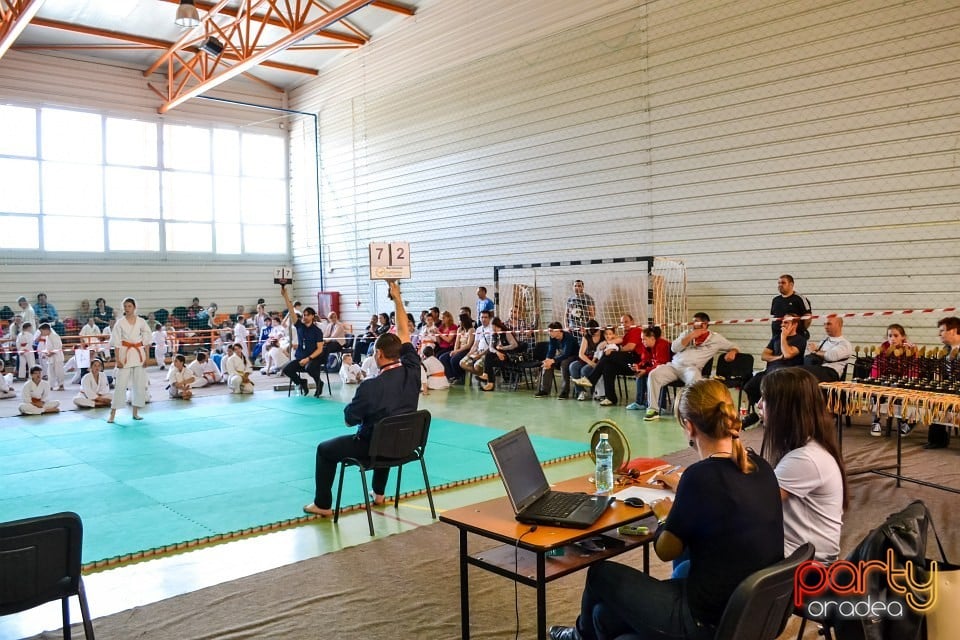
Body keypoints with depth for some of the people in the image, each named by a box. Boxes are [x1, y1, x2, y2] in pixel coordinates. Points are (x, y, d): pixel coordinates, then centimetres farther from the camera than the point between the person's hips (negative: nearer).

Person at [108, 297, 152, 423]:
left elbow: (146, 340, 6)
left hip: (139, 354, 2)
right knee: (120, 384, -4)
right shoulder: (120, 323, -3)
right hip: (125, 354, -2)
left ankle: (136, 412, 18)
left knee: (140, 384, 6)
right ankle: (113, 413, 3)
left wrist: (146, 357, 1)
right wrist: (118, 360, -9)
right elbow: (116, 343, -3)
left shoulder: (141, 322, 1)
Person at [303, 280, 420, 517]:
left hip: (373, 447, -5)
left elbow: (349, 419, -13)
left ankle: (323, 505, 22)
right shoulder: (412, 371, -15)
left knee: (325, 449, 16)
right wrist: (397, 298, -2)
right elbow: (404, 334, -4)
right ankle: (379, 493, 45)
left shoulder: (370, 387, -28)